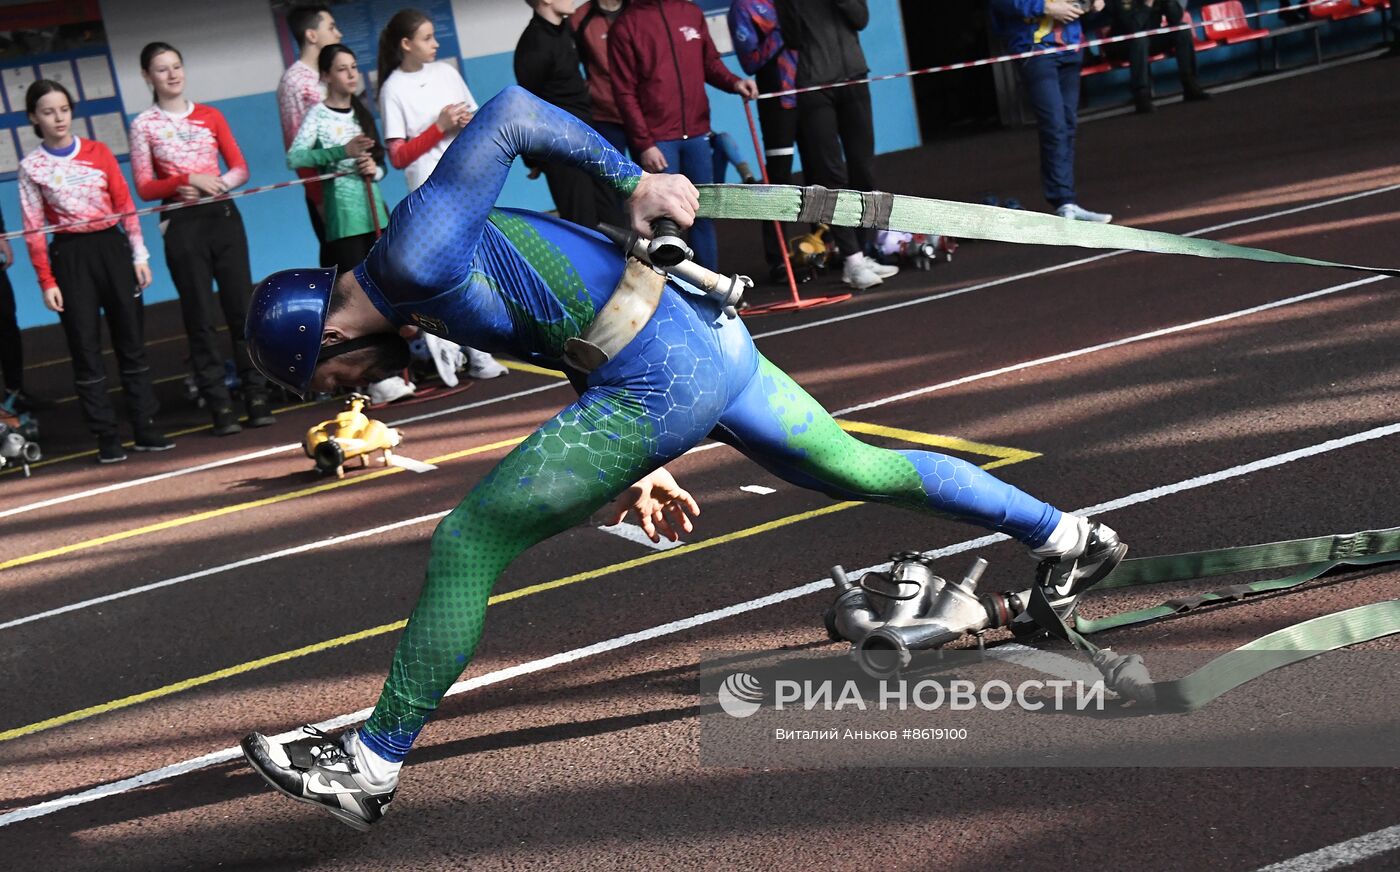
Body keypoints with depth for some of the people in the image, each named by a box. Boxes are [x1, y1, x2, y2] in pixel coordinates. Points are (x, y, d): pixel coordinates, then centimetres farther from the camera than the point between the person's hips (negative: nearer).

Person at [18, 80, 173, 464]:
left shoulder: (98, 152, 6)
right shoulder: (31, 167, 0)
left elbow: (125, 205, 6)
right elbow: (33, 229, -2)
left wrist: (139, 255, 0)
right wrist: (46, 281, -7)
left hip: (112, 248, 2)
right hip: (69, 256, -2)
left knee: (131, 340, 4)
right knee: (85, 348, 0)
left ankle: (145, 427, 11)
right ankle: (106, 437, 5)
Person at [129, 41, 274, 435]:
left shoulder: (210, 116, 10)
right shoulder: (143, 126, 2)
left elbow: (240, 169, 8)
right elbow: (145, 188, -3)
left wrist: (215, 185, -11)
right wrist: (189, 180, -16)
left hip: (223, 215, 2)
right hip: (182, 224, -2)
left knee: (242, 307, -1)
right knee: (200, 317, -1)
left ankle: (257, 398, 4)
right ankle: (220, 407, 1)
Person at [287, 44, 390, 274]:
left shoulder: (362, 114, 14)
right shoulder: (318, 114, -4)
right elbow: (293, 158, -18)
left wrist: (375, 170, -5)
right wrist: (342, 151, -25)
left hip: (374, 210, 6)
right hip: (344, 214, -6)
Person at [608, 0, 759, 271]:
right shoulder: (625, 25, -5)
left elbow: (710, 61, 16)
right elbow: (625, 93, -6)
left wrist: (734, 83, -5)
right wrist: (644, 144, -11)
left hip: (697, 134, 5)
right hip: (657, 139, -5)